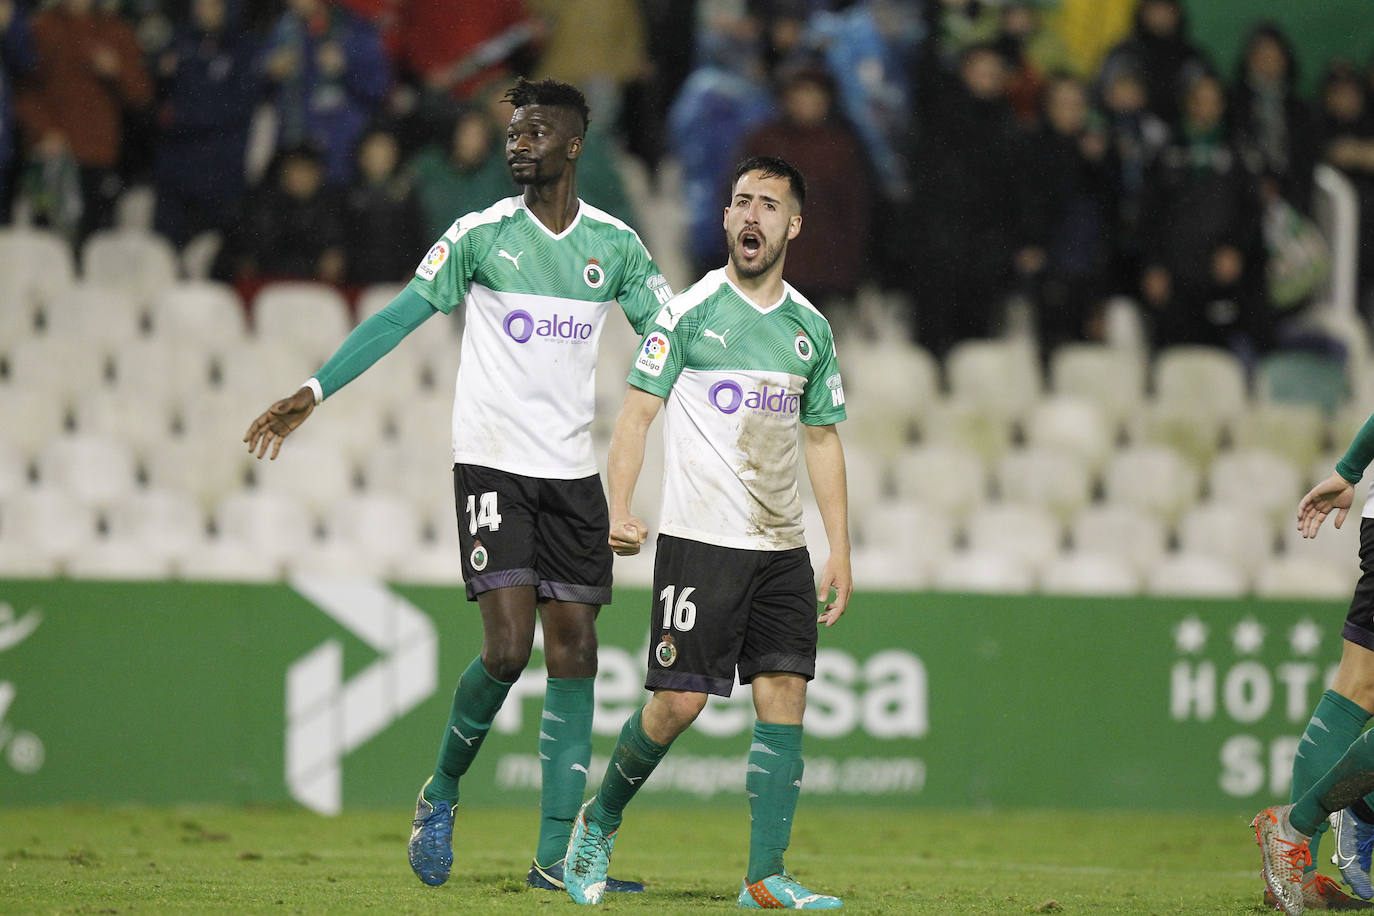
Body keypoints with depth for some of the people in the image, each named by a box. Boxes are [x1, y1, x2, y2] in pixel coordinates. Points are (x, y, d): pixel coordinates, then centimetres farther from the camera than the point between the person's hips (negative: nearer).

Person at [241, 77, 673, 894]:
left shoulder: (615, 245, 6)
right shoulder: (482, 235, -1)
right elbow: (400, 317, 0)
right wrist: (313, 393, -6)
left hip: (574, 473, 3)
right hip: (492, 464, -3)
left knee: (574, 654, -1)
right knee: (508, 647, -14)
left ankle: (558, 857, 1)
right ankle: (441, 792, 11)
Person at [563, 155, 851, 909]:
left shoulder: (811, 328, 11)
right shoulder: (690, 312, -3)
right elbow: (636, 413, -3)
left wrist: (840, 551, 12)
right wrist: (618, 512, -15)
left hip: (782, 549, 4)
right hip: (699, 540, -4)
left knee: (785, 697, -4)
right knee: (678, 701, -8)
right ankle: (598, 824, 16)